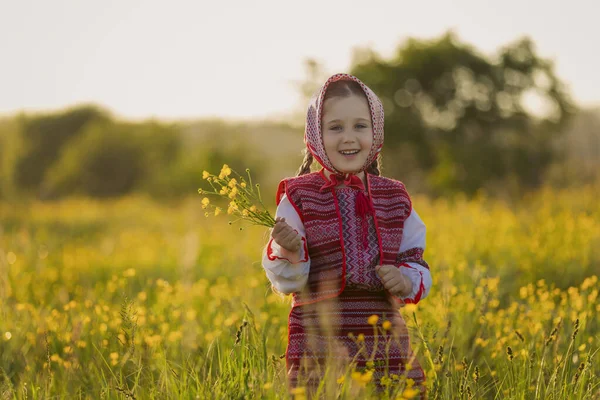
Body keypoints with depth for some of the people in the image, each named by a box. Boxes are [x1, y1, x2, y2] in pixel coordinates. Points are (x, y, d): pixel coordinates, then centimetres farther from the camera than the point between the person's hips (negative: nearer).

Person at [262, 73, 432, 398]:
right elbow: (287, 282, -3)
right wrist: (288, 252, -23)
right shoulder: (299, 196, 0)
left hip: (386, 346, 3)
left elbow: (417, 264, 17)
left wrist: (406, 281, -4)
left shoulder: (395, 198, 10)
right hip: (318, 350, -3)